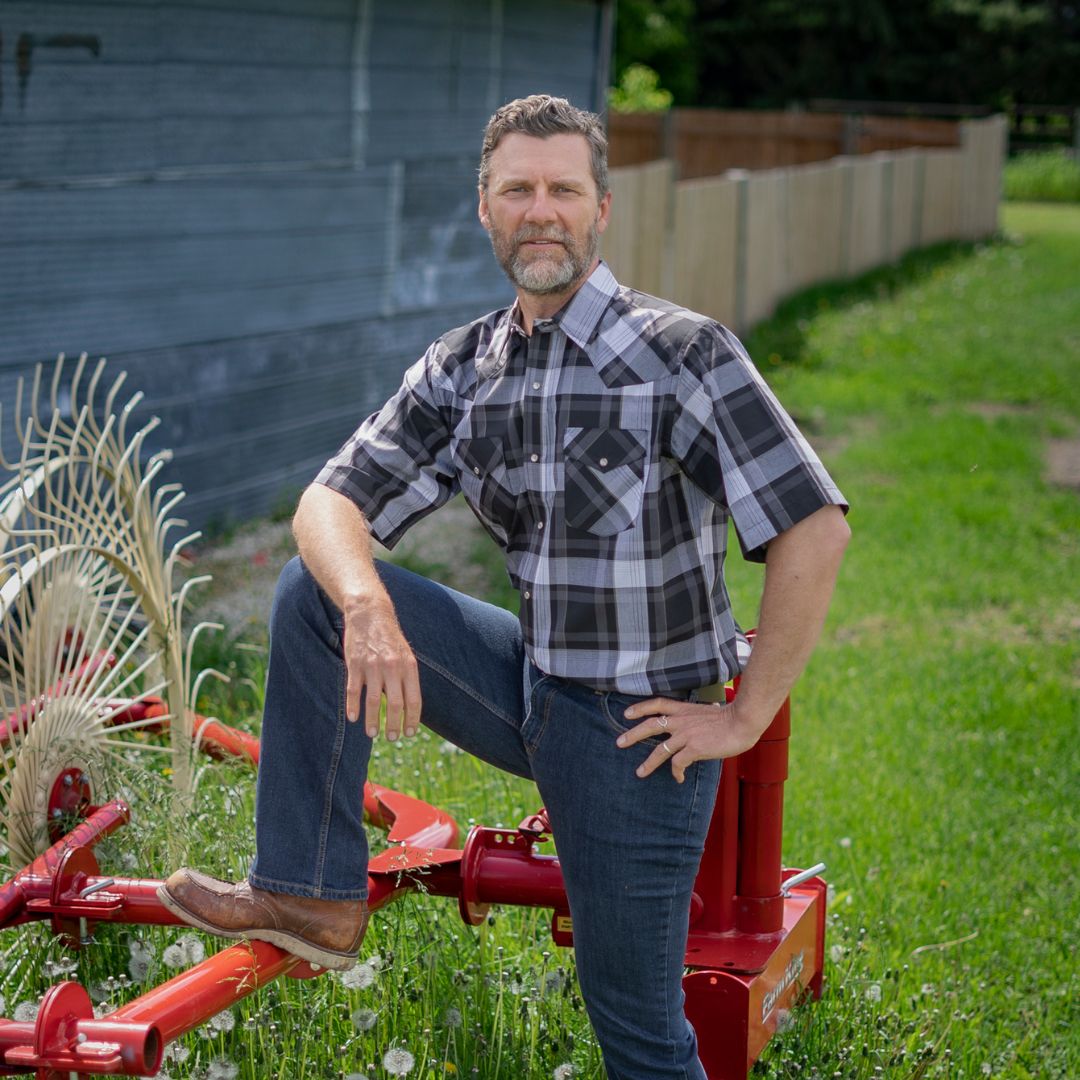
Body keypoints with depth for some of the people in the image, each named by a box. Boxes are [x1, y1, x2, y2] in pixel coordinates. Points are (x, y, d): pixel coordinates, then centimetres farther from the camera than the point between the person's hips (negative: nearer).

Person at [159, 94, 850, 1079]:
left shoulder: (682, 354, -18)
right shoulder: (461, 371, 1)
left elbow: (814, 528, -21)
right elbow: (333, 501, -2)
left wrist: (747, 719, -18)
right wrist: (368, 607, -25)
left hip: (640, 729, -5)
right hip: (529, 685, 5)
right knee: (313, 592, -8)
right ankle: (312, 896, -1)